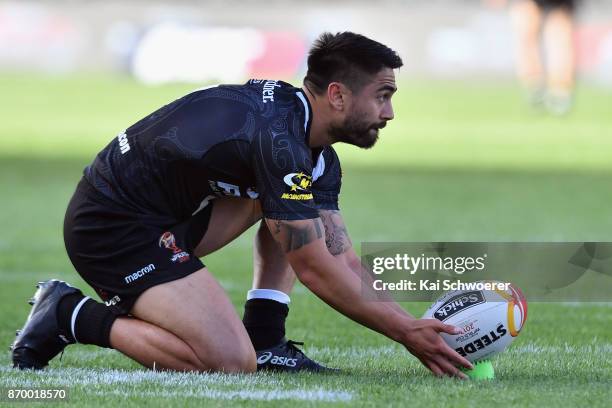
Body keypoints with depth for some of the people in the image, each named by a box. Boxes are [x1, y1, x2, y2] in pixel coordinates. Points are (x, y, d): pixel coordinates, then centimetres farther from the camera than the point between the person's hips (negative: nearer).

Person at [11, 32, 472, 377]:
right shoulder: (278, 139, -23)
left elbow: (346, 264, 9)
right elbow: (315, 270, -21)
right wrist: (406, 331, -16)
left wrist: (414, 323, -2)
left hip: (163, 216, 11)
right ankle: (72, 315, -7)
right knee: (232, 361, -21)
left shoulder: (320, 159, 7)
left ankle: (265, 341, 7)